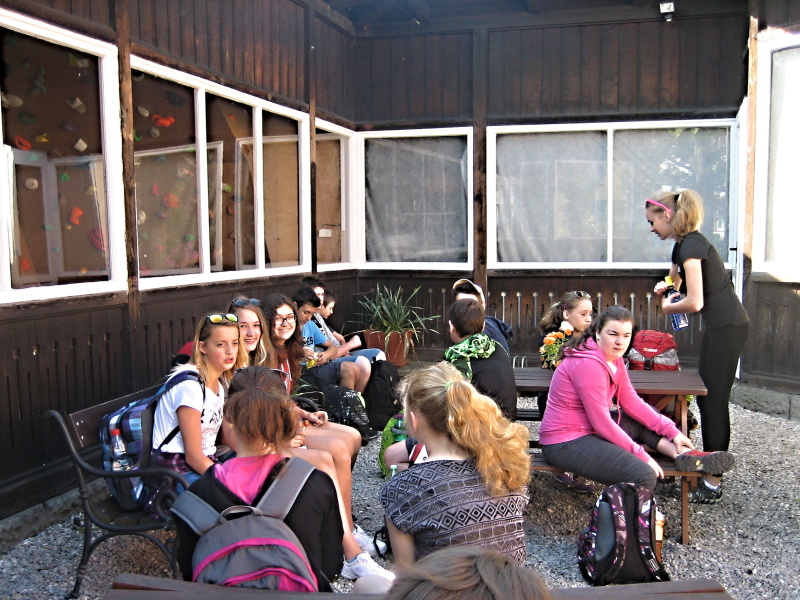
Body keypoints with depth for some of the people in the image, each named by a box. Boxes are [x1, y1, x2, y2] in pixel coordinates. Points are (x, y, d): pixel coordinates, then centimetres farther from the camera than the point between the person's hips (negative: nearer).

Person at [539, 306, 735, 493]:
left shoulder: (614, 358, 6)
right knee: (644, 477, -22)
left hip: (589, 429, 10)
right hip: (565, 443, -10)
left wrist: (671, 430, 4)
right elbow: (602, 423, -23)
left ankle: (687, 455, 0)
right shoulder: (589, 364, -24)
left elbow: (631, 402, 10)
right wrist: (641, 455, -16)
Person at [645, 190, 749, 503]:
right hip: (722, 327, 10)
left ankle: (713, 483, 6)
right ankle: (710, 473, 24)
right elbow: (676, 284, 29)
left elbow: (695, 302, -22)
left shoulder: (692, 245, -17)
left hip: (726, 327, -10)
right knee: (708, 398, 14)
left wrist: (668, 307, -3)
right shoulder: (682, 245, 13)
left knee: (713, 401, -3)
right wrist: (665, 287, 7)